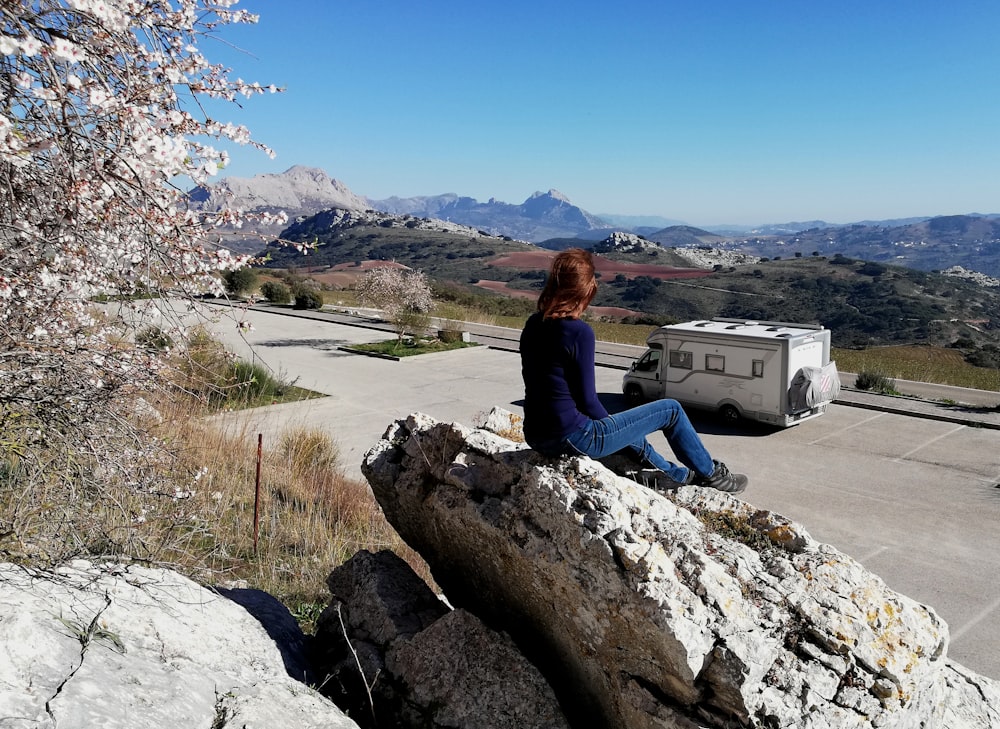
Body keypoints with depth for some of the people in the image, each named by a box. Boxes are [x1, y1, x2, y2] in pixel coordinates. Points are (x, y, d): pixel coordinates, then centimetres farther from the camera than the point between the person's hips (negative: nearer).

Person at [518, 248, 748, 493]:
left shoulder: (533, 325, 2)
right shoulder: (579, 332, -20)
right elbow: (587, 400, -15)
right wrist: (609, 424, 6)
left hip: (537, 437, 8)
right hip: (572, 440, -8)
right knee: (671, 410, 8)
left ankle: (676, 474, 46)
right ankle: (710, 474, 30)